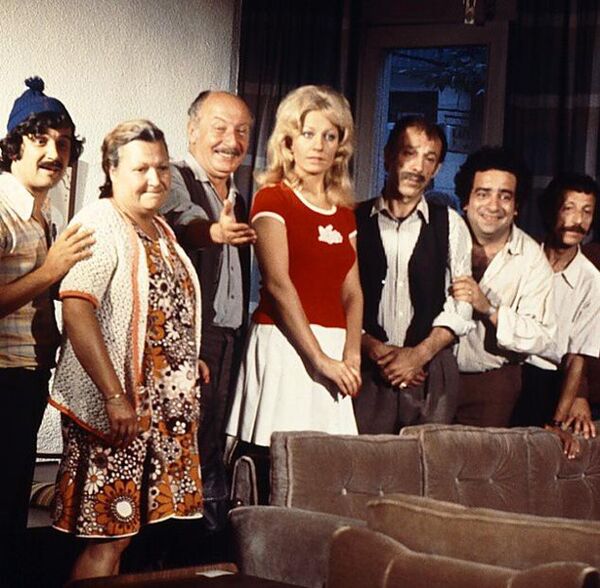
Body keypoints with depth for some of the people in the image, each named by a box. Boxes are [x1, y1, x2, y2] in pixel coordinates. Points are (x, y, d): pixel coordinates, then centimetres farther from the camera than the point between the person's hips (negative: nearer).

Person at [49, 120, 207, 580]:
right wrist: (115, 397, -27)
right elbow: (76, 310, -23)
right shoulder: (100, 225, -13)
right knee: (109, 537, -5)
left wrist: (189, 361, 13)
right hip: (117, 410, -8)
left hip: (164, 405, 8)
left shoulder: (159, 228, 15)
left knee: (125, 527, 11)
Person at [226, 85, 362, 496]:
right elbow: (278, 284, -12)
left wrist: (351, 354, -4)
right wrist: (320, 358, -17)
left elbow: (352, 291, 13)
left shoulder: (344, 211, 17)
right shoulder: (273, 199, -2)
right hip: (284, 342, -6)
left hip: (333, 350, 6)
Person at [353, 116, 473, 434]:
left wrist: (419, 354, -7)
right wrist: (374, 349, -10)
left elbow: (459, 306, 5)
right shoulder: (355, 221, 5)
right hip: (366, 372, -1)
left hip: (431, 372, 1)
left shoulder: (450, 224, 10)